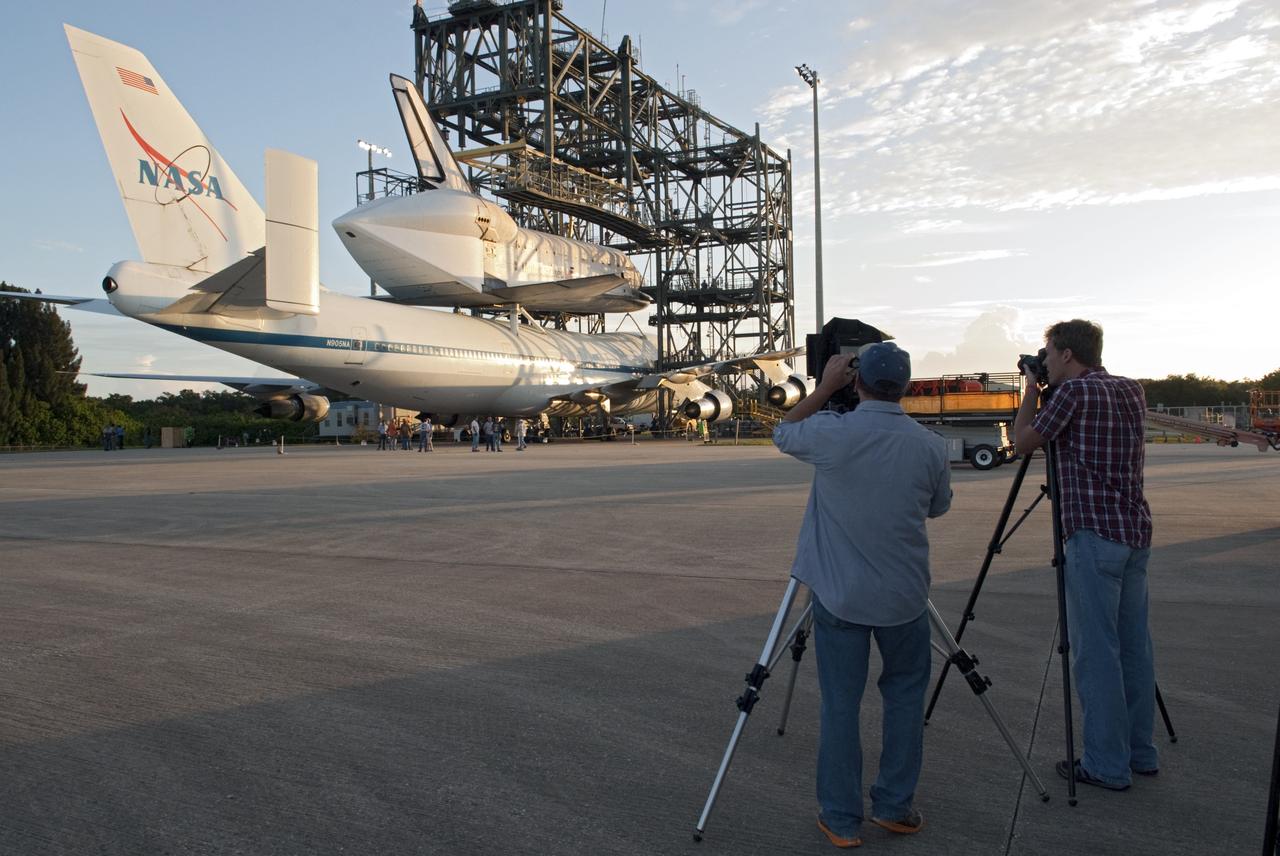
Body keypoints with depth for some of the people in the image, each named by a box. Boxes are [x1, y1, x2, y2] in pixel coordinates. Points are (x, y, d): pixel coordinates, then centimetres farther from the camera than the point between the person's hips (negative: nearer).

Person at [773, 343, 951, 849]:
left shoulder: (830, 434, -13)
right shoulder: (930, 446, -7)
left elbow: (782, 435, 9)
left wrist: (824, 387, 10)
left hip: (839, 595, -1)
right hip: (903, 597, 2)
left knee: (840, 705, 7)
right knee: (905, 695, 19)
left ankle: (841, 819, 15)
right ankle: (895, 807, 25)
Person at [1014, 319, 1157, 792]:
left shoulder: (1073, 392, -11)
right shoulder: (1132, 391, 12)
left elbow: (1024, 442, -1)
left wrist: (1032, 389, 11)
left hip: (1095, 535, -8)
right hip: (1136, 532, 8)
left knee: (1095, 650, -2)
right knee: (1134, 645, 14)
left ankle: (1107, 764, 4)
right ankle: (1140, 752, 23)